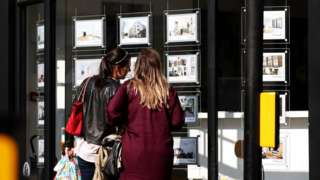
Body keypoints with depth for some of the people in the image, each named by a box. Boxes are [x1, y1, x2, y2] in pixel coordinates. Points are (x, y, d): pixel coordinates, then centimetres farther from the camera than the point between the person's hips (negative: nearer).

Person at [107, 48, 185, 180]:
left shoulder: (129, 87, -2)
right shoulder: (168, 91, 2)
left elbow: (112, 111, -13)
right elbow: (177, 122, 2)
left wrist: (125, 121, 7)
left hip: (134, 151, -1)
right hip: (161, 153, 2)